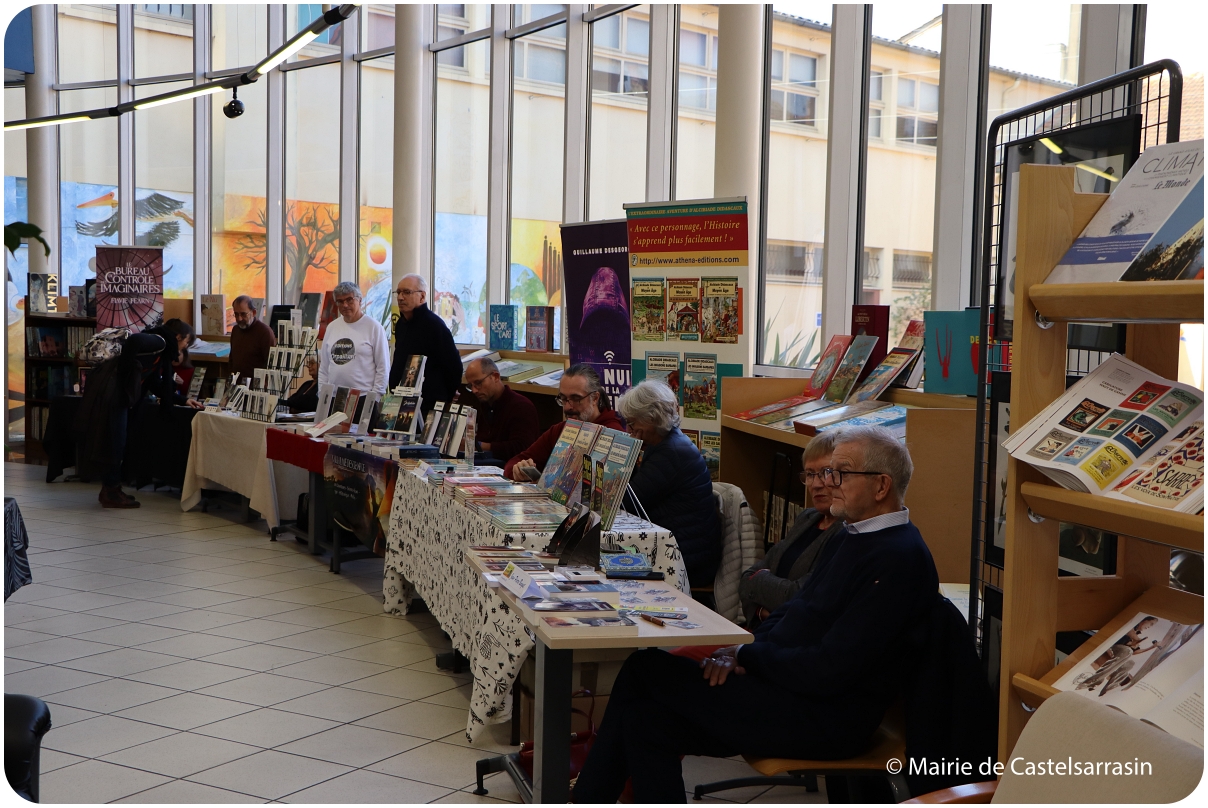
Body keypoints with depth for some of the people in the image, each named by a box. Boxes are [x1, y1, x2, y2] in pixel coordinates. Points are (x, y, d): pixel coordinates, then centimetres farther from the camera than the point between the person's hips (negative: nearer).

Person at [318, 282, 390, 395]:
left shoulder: (374, 327, -2)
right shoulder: (332, 327, 14)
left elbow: (383, 367, -4)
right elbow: (324, 365, 18)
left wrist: (375, 395, -9)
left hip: (363, 395, -4)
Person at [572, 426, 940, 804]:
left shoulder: (900, 558, -17)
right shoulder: (851, 539, 15)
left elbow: (831, 670, -22)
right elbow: (793, 610, 18)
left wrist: (748, 655, -11)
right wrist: (741, 651, -2)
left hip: (825, 719, -9)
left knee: (645, 669, -11)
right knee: (645, 720, -5)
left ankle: (589, 797, 3)